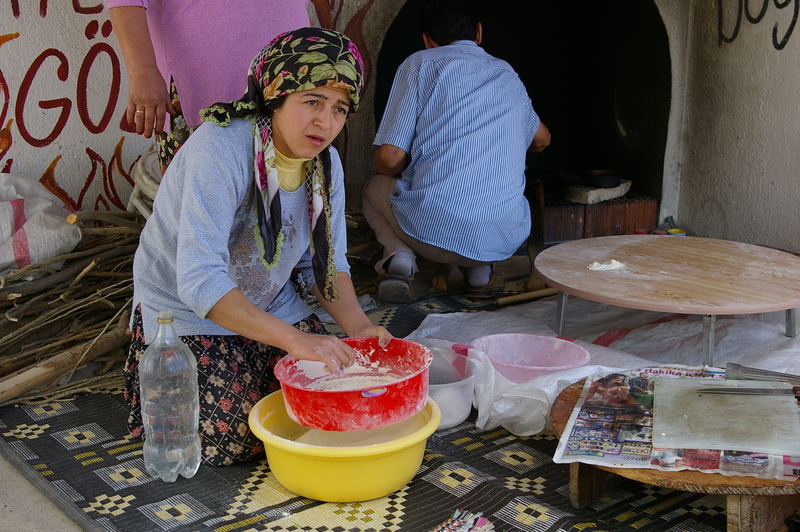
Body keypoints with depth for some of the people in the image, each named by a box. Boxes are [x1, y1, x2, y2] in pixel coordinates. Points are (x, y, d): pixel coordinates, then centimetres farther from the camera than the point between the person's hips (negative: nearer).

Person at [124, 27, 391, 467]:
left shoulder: (325, 163, -7)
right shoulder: (219, 150, -30)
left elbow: (326, 262, 2)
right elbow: (199, 281, -36)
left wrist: (358, 326, -16)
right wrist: (293, 338, -42)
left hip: (269, 306, 6)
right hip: (184, 311, -6)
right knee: (229, 440, -16)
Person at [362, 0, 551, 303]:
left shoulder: (420, 64, 4)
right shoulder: (507, 74, 19)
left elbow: (389, 158, -4)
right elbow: (541, 139, 38)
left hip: (430, 230, -3)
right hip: (503, 239, 4)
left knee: (374, 189, 29)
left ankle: (399, 255, -1)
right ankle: (479, 268, 11)